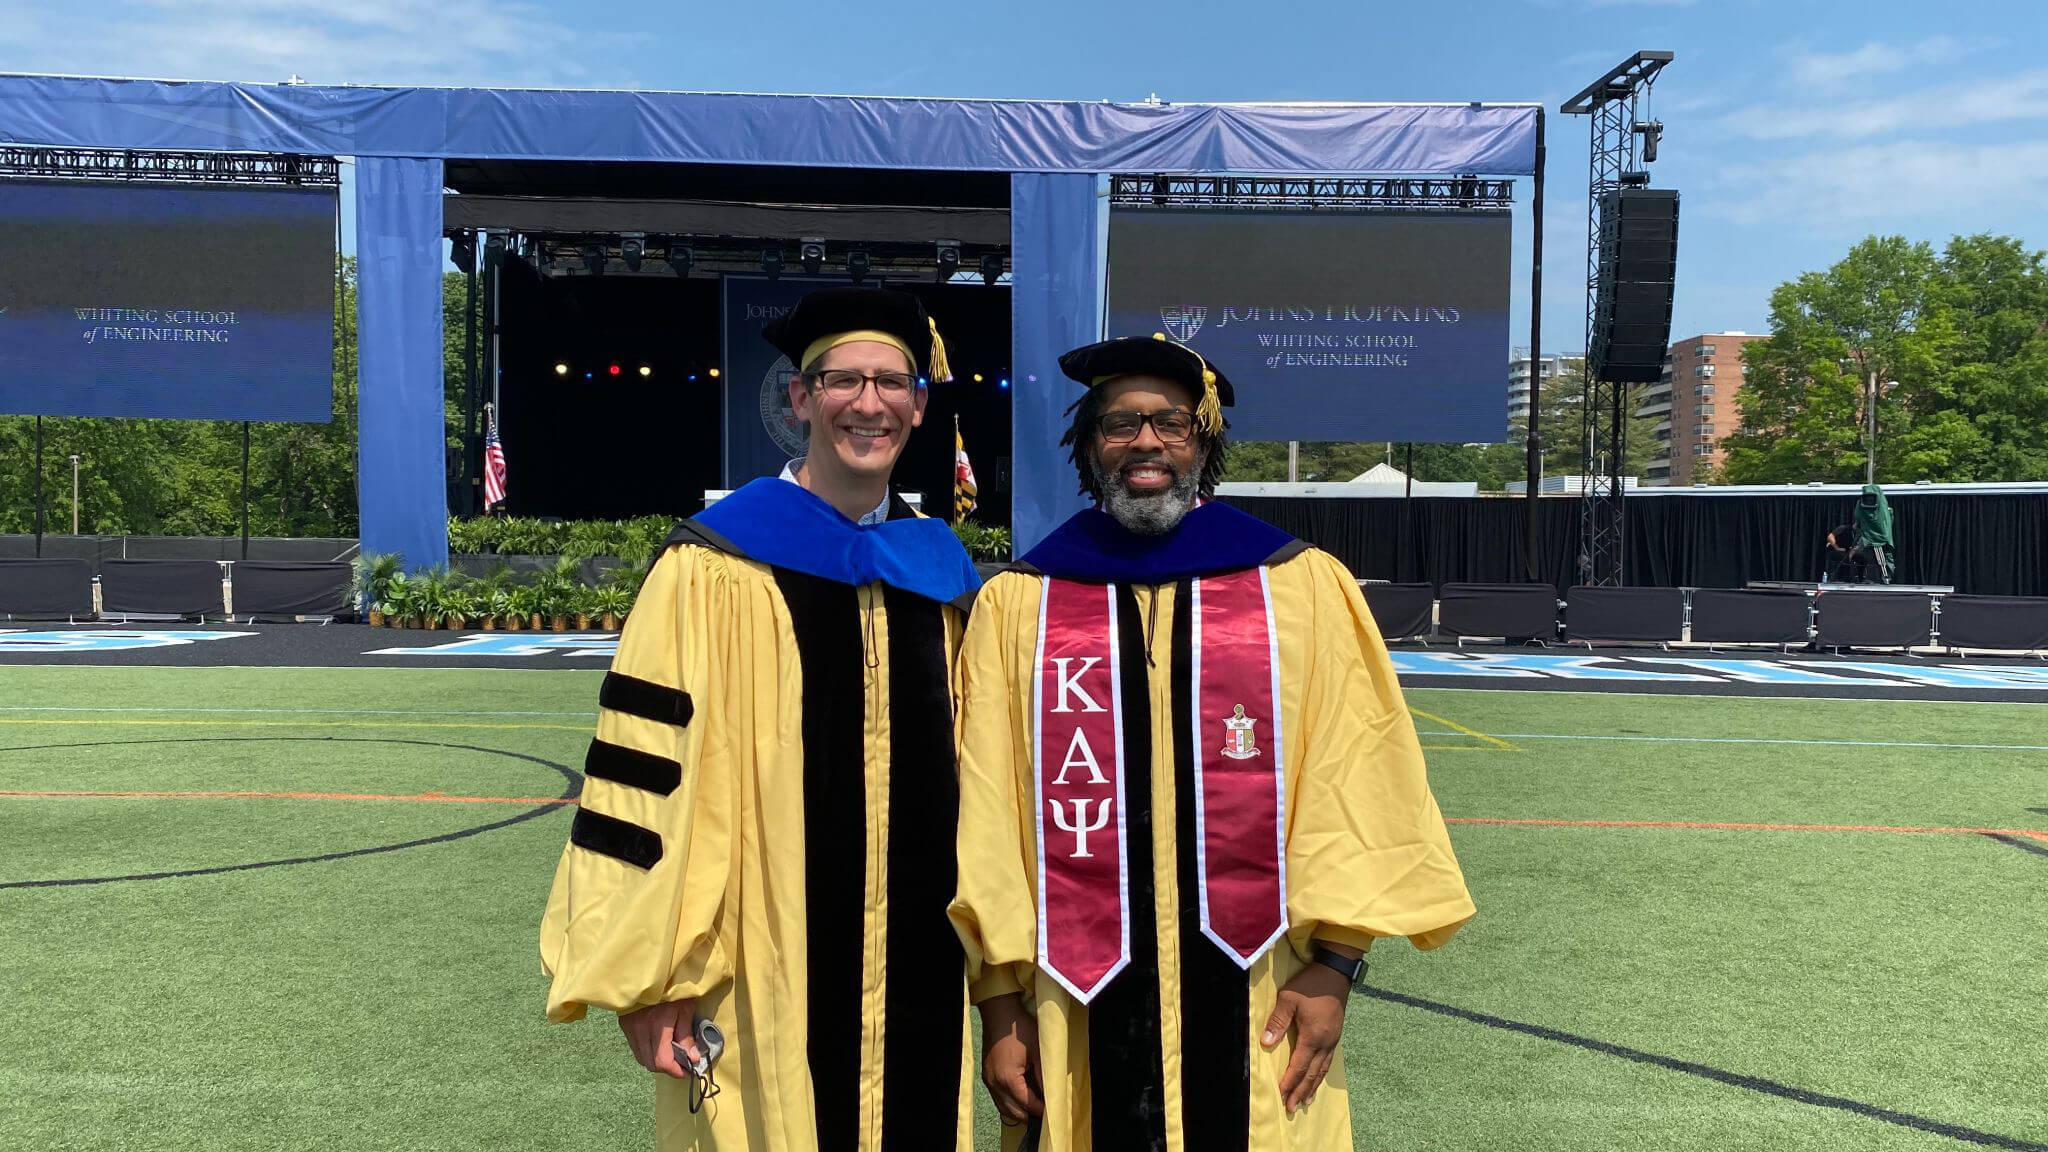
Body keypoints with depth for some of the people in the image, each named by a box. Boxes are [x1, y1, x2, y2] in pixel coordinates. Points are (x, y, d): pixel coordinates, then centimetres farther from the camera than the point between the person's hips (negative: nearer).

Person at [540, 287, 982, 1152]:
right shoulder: (717, 569, -10)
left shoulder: (938, 572, 6)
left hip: (917, 973, 5)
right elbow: (651, 771, -11)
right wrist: (649, 978, -12)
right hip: (765, 975, -4)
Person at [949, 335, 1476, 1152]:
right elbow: (988, 811, 1)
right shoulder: (1016, 606, 3)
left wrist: (1334, 961, -5)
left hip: (1257, 1001, 0)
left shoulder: (1304, 588, 2)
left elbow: (1347, 783, 0)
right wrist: (999, 997, -1)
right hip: (1081, 1004, 1)